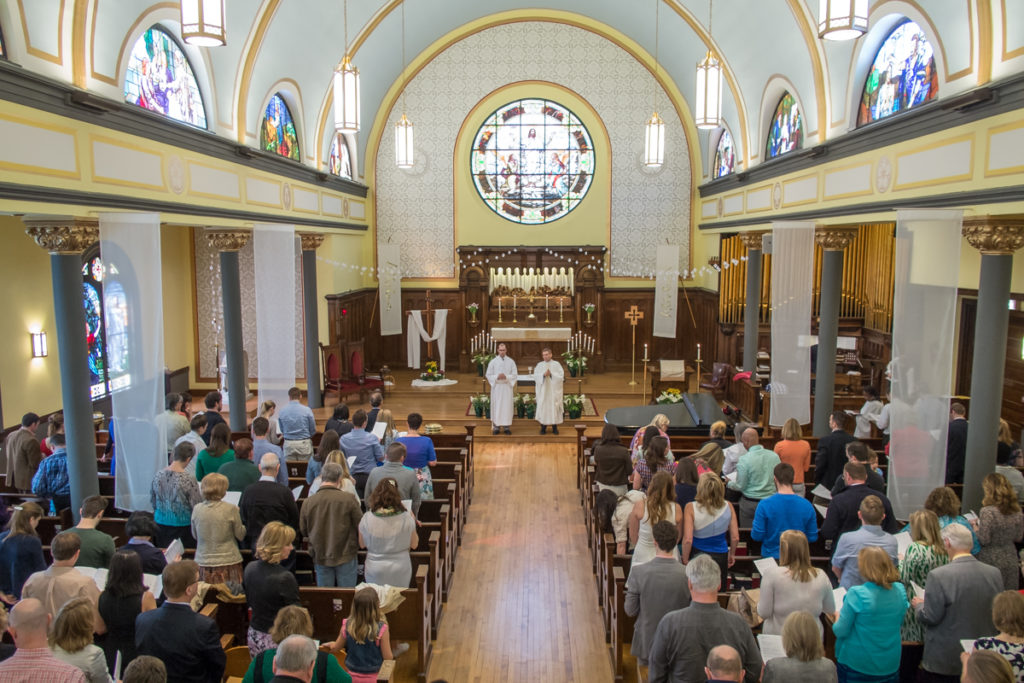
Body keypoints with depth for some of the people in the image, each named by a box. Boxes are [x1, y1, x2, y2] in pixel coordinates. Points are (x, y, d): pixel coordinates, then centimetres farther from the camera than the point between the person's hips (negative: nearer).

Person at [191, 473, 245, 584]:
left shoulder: (196, 509, -2)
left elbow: (195, 535, 12)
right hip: (228, 562, -3)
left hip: (203, 563, 3)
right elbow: (240, 535, -1)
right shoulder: (230, 509, -11)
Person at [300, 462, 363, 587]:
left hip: (320, 558, 2)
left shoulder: (308, 502, -10)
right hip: (345, 556, -2)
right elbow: (360, 526, -7)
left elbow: (303, 531, 4)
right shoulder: (349, 499, -16)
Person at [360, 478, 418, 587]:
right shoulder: (406, 519, -17)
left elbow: (362, 544, 1)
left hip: (374, 571, 1)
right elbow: (414, 544, -2)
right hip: (400, 570, -1)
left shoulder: (366, 519, -15)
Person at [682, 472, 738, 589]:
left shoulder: (691, 508, -18)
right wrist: (732, 554, 13)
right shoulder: (728, 506, -11)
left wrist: (685, 560, -6)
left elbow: (687, 540, -20)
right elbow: (735, 537, -5)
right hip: (721, 556, 2)